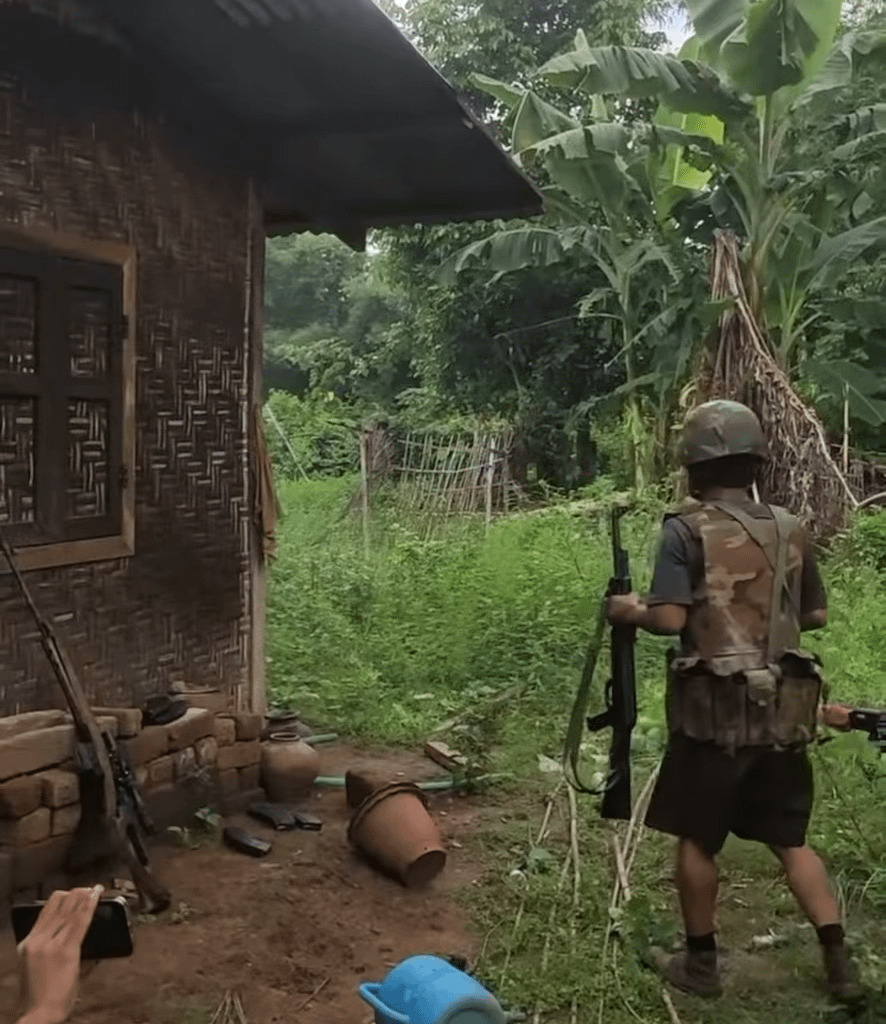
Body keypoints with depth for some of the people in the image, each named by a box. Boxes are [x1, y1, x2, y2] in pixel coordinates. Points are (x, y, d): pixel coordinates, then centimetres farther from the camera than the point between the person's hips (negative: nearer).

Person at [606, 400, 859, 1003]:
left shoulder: (688, 530, -11)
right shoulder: (791, 530, 5)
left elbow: (671, 619, -19)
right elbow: (818, 616, 12)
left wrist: (629, 612, 0)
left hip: (715, 710, -5)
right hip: (784, 710, 5)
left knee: (697, 839, 11)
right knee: (791, 839, 17)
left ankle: (700, 963, 22)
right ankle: (839, 964, 17)